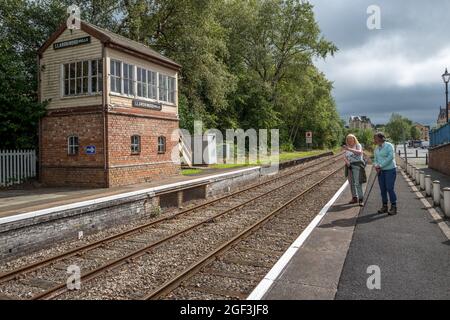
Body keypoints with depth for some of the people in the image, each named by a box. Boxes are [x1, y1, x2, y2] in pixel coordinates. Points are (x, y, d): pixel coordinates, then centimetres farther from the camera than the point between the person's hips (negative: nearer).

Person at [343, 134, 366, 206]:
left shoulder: (358, 145, 1)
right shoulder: (347, 147, 18)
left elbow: (359, 152, -20)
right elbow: (345, 157, 10)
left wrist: (349, 149, -32)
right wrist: (347, 161, -12)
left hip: (357, 166, -6)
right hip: (350, 166, 6)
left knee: (358, 183, -14)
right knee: (352, 183, 8)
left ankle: (361, 199, -11)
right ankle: (354, 198, 16)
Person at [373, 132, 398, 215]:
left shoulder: (389, 146, -8)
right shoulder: (377, 148, 12)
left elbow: (390, 157, -18)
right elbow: (376, 159, 15)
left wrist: (380, 165, -18)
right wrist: (376, 166, -7)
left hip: (390, 170, -6)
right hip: (381, 171, 7)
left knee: (390, 188, -8)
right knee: (382, 189, 7)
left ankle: (393, 207, 1)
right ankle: (385, 206, 18)